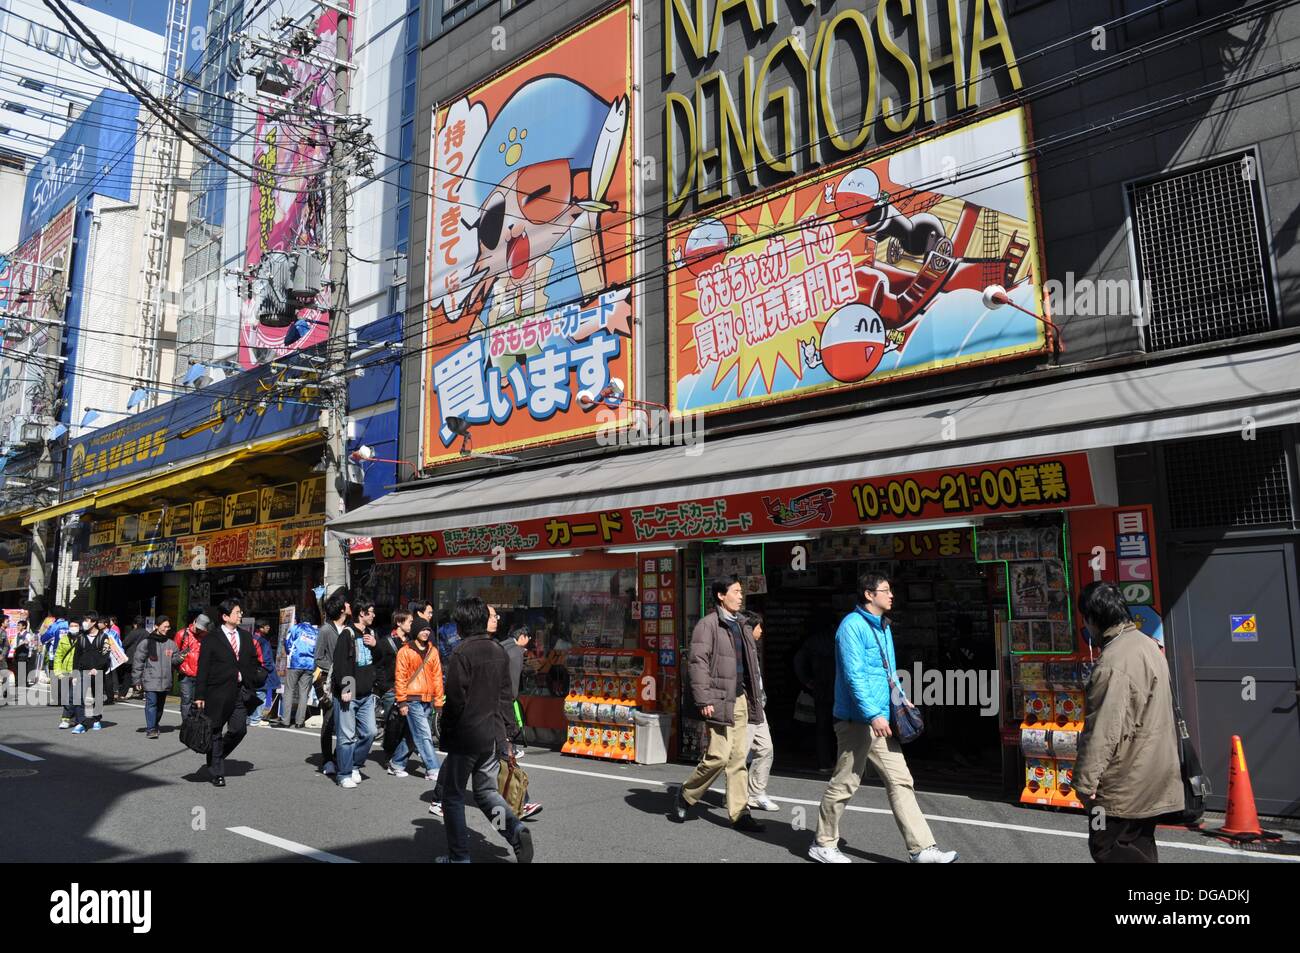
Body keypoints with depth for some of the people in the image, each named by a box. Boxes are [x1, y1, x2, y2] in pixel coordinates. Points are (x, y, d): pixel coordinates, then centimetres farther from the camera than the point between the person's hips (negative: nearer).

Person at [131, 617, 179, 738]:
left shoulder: (171, 643, 10)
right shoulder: (147, 642, -3)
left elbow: (176, 659, 16)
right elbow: (138, 661, -2)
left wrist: (180, 658, -9)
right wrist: (137, 680, -4)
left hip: (165, 681, 5)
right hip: (150, 679, -5)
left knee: (160, 705, 13)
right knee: (151, 703, -12)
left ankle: (155, 726, 27)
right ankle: (150, 729, -12)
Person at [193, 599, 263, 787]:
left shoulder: (246, 637, 11)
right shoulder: (211, 640, -4)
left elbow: (254, 662, 16)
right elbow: (203, 670, -5)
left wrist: (251, 686, 8)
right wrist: (200, 695, -10)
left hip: (240, 692, 4)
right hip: (217, 693, -4)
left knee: (239, 729, -1)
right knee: (215, 733, 5)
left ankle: (217, 756, 26)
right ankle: (217, 773, 15)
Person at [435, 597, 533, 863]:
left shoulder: (463, 652, -16)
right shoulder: (499, 652, 6)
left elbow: (455, 698, -17)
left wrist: (446, 732, -3)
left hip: (466, 734, -6)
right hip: (493, 734, 7)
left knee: (453, 795, 10)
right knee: (486, 791, 18)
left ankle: (459, 856, 15)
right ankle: (515, 830, -4)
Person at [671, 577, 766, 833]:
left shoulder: (742, 626, 17)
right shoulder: (708, 625, -7)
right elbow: (698, 663, -13)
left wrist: (753, 698, 17)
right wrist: (703, 700, -18)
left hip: (740, 699, 8)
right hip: (719, 699, -7)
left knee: (738, 758, 8)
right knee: (718, 756, -8)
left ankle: (740, 814, 13)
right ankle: (685, 796, 13)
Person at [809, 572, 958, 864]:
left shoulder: (883, 627, 15)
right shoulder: (853, 625, -14)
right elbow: (854, 675, -21)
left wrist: (902, 698, 9)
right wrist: (873, 714, -24)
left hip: (880, 721, 9)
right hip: (857, 721, -9)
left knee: (901, 782, 7)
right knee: (844, 785, 2)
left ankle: (921, 848, 11)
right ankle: (823, 845, 17)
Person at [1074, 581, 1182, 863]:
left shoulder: (1113, 662, -24)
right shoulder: (1148, 644, 8)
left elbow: (1103, 730, -26)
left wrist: (1085, 781, -18)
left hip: (1126, 784, -10)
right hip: (1153, 774, 10)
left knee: (1106, 848, 2)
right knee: (1139, 847, 19)